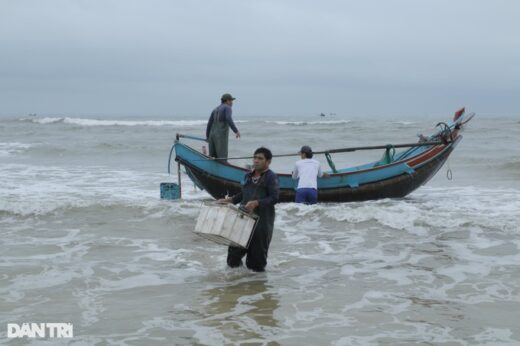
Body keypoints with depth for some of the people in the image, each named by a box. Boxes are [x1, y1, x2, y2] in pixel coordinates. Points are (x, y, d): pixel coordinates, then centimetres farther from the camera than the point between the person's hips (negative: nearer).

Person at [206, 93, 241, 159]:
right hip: (221, 136, -7)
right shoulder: (227, 107, 0)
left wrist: (207, 138, 19)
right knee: (222, 158, -11)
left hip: (212, 134, 7)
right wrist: (236, 131, -20)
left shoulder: (215, 110, 20)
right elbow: (228, 119, -19)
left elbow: (209, 124, 15)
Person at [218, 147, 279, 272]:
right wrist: (231, 200, 13)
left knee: (258, 249, 0)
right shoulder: (248, 176, 18)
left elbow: (274, 198, -14)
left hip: (262, 220, -6)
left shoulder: (271, 177, -5)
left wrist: (256, 203, -24)